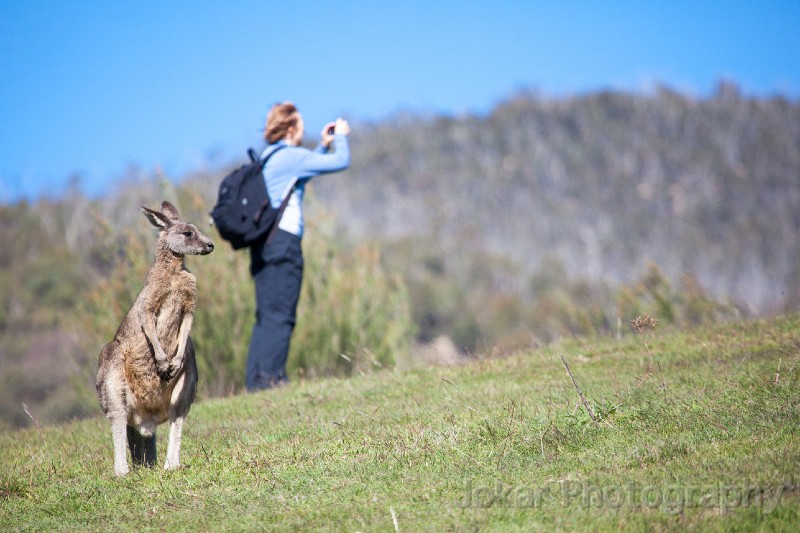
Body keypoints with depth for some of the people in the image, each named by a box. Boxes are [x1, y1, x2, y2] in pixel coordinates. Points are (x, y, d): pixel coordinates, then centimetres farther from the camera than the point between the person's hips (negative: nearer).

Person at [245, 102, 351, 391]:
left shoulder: (269, 157, 17)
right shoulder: (290, 156, -8)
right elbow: (341, 161, -8)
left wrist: (324, 144, 29)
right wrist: (341, 136, 9)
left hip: (263, 243, 9)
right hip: (283, 240, -9)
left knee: (265, 315, 10)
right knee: (280, 315, -7)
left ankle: (255, 379, 8)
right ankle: (271, 376, -10)